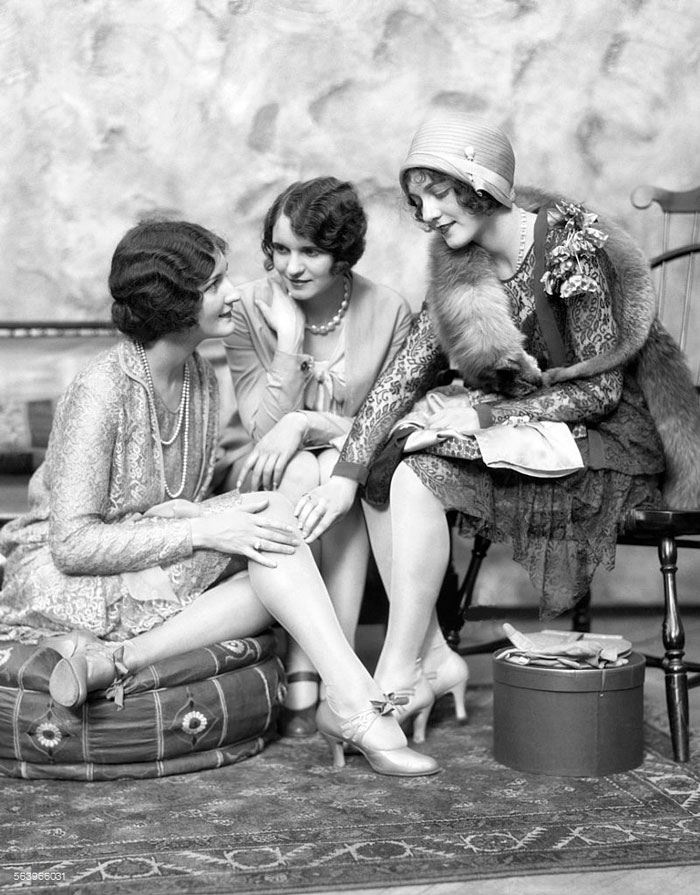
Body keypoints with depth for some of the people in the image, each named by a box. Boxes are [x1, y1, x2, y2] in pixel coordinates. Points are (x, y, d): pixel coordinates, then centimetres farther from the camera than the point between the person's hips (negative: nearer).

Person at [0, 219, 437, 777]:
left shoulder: (200, 378, 4)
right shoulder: (103, 390, -19)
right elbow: (73, 543, -22)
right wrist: (202, 530, -28)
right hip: (59, 579, -8)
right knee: (274, 511, -25)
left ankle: (117, 657, -25)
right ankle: (354, 706, -32)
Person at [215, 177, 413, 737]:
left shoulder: (388, 312, -7)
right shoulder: (250, 309, -7)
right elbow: (262, 426, -13)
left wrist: (306, 423, -23)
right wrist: (290, 338, -21)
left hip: (351, 466, 0)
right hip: (264, 473, 0)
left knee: (340, 471, -34)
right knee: (300, 473, -34)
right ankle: (301, 677, -33)